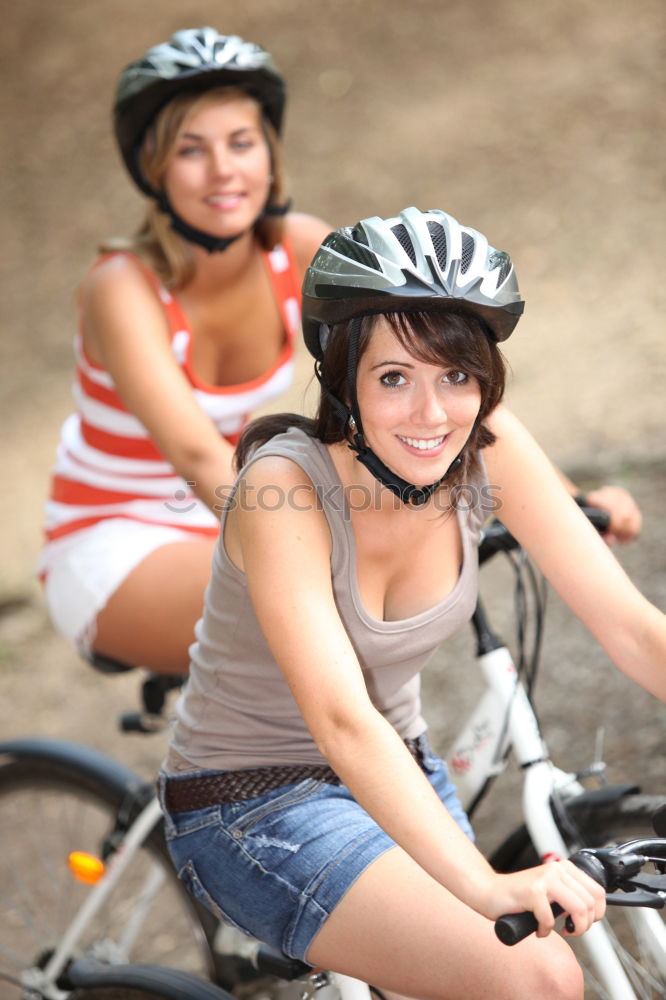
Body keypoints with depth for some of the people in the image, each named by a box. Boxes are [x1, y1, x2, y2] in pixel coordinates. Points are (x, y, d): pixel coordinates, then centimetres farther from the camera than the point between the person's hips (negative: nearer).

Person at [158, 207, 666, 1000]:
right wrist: (486, 888, -45)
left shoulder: (488, 446, -12)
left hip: (398, 778, 6)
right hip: (253, 805, -6)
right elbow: (343, 722, -35)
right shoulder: (284, 487, -27)